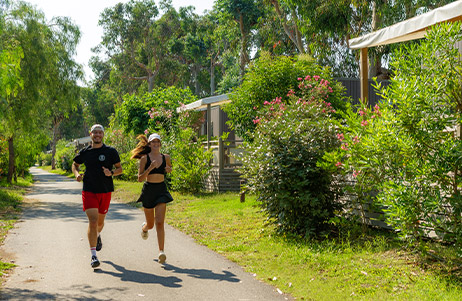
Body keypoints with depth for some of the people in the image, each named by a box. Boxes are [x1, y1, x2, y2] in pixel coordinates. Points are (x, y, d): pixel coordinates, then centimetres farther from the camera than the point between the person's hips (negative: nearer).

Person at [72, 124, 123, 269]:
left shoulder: (111, 151, 0)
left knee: (100, 222, 16)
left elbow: (120, 168, 5)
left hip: (105, 191, 1)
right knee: (92, 222, -13)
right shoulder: (84, 152, 4)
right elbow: (75, 164, 20)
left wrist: (111, 173, -17)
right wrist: (77, 174, -1)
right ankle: (93, 256, -10)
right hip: (89, 191, -1)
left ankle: (98, 235, 53)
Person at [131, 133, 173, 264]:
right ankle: (144, 227, 51)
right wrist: (150, 168, -22)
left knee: (159, 222, -13)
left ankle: (161, 251, -13)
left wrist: (168, 169, 2)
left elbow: (169, 168, 26)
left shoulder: (166, 157, 4)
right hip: (148, 190, -1)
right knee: (150, 224, 12)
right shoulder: (145, 158, -5)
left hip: (161, 190, 1)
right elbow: (140, 178, -8)